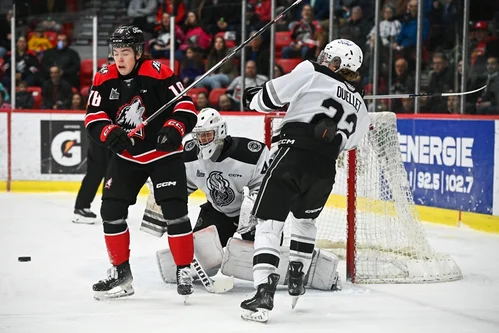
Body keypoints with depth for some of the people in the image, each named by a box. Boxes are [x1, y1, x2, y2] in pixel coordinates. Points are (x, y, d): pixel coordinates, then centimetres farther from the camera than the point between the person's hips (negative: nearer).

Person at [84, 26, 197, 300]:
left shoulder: (158, 74, -17)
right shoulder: (105, 79, -5)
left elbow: (185, 106, -16)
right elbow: (93, 116, -3)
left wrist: (174, 130, -32)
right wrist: (110, 133, -21)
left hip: (164, 153, -4)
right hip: (126, 155, 4)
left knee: (175, 211, -12)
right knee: (111, 210, 0)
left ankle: (184, 271, 2)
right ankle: (121, 272, 15)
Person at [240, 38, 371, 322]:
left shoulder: (312, 74, 4)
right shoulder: (361, 108, 21)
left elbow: (271, 95, 3)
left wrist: (254, 98, 22)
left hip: (294, 154, -5)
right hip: (325, 171, 6)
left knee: (269, 222, -4)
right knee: (305, 219, 31)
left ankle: (264, 292, -17)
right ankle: (296, 281, 36)